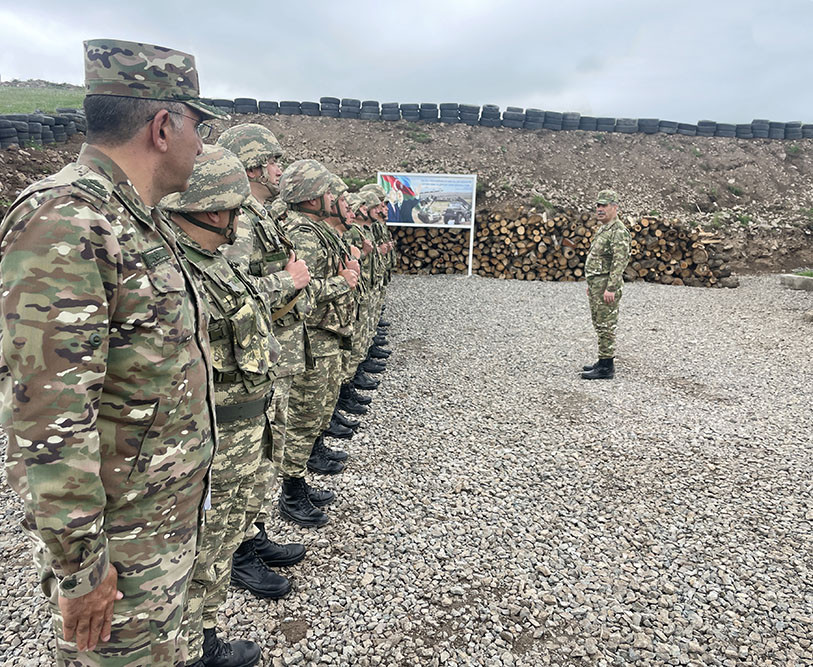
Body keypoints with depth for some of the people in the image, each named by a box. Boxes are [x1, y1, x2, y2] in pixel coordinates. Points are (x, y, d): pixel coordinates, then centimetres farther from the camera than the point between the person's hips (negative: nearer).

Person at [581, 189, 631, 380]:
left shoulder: (618, 231, -14)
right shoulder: (603, 229, 18)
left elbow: (620, 262, -22)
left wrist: (611, 288, -26)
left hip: (606, 285, -10)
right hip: (596, 284, 10)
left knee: (606, 326, -7)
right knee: (600, 325, 15)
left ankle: (606, 368, -2)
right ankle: (603, 362, 24)